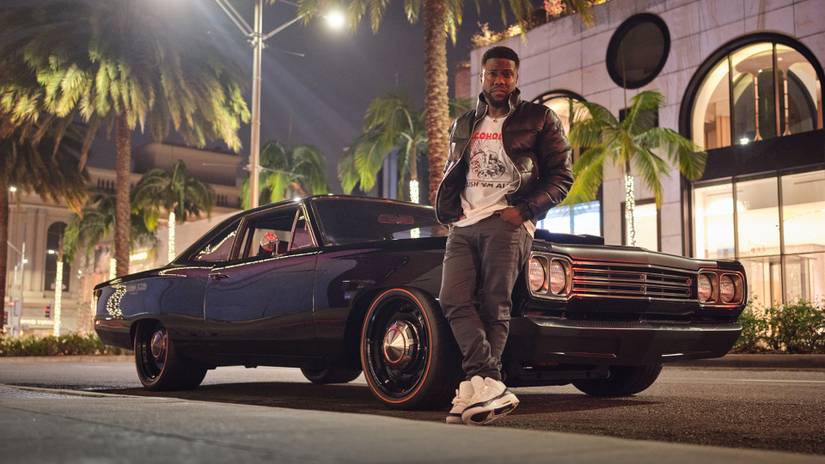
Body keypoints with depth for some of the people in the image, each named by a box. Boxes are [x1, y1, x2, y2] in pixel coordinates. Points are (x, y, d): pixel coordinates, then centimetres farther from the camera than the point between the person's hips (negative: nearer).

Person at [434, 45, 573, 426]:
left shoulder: (538, 119, 9)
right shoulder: (464, 125, 25)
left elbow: (561, 175, 3)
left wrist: (524, 210, -10)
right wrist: (447, 211, 9)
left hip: (506, 223, -4)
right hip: (464, 225, 5)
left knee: (495, 305, -10)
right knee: (454, 301, -13)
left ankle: (477, 385, -12)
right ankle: (490, 385, -22)